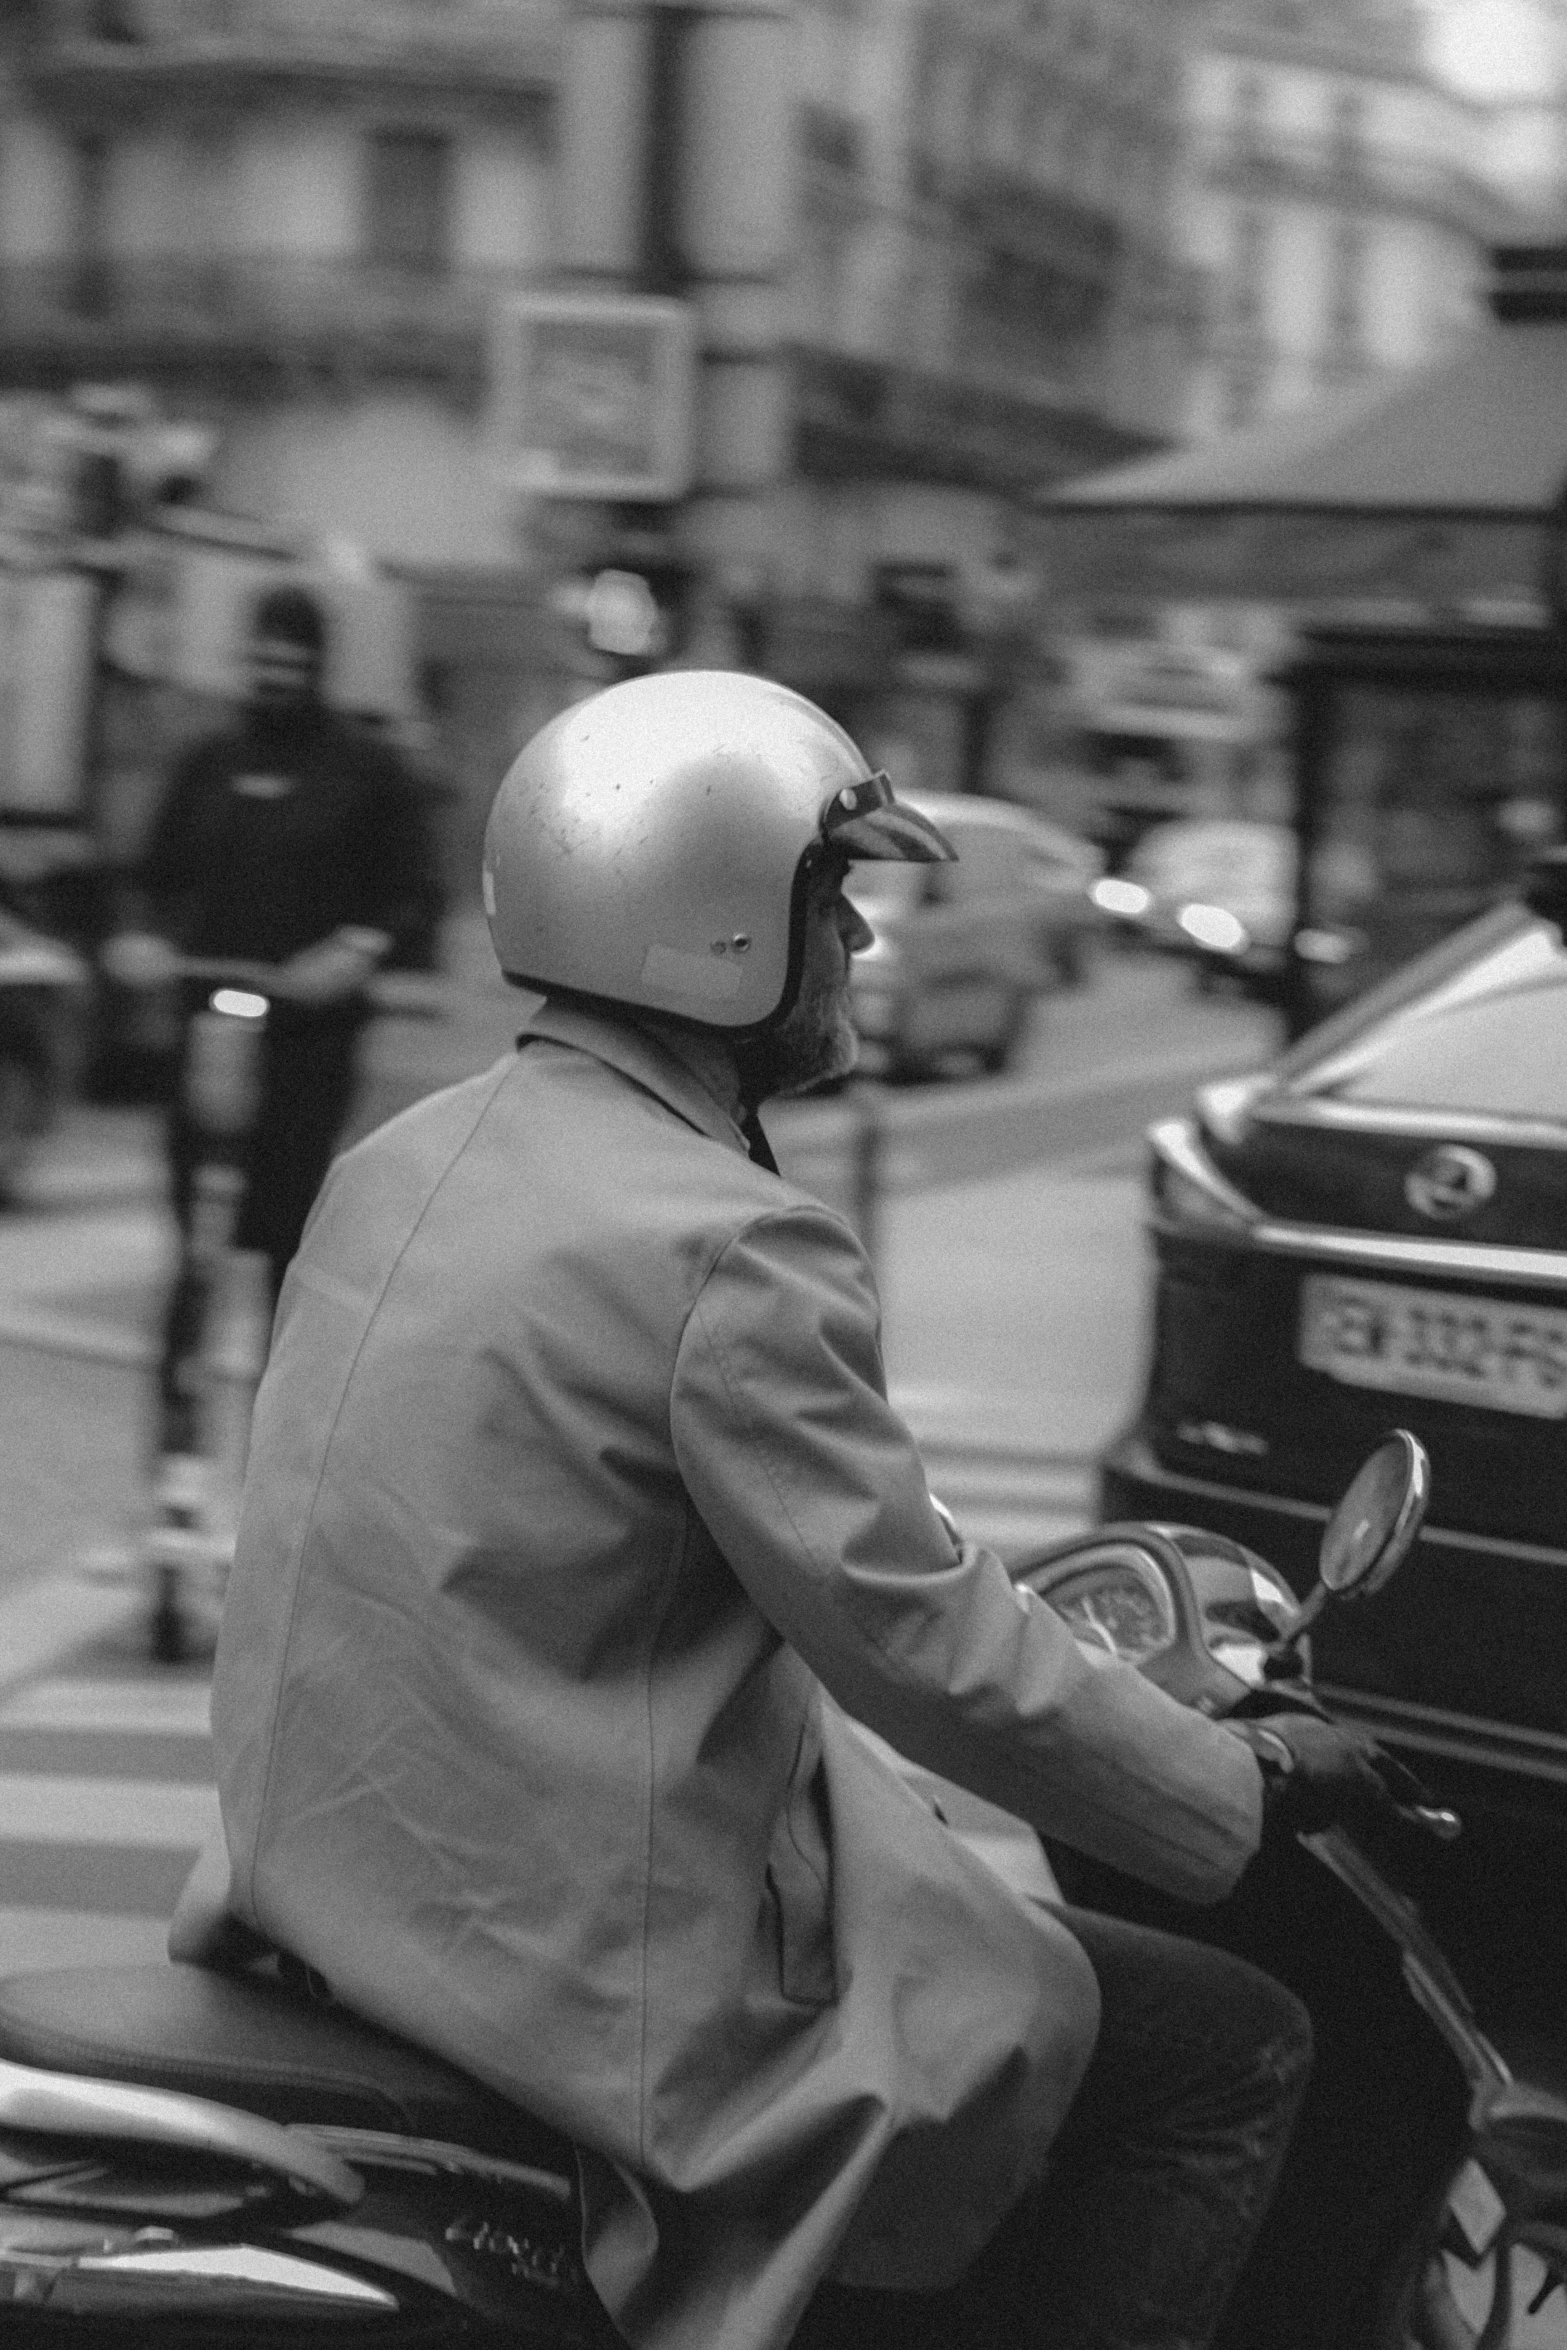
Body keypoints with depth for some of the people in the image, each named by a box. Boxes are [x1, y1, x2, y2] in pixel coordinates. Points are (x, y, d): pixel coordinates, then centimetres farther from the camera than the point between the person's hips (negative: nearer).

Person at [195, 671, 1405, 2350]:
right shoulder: (733, 1250, -20)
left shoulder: (406, 1156, 7)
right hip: (601, 1947, -9)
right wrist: (1253, 1789, -5)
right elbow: (927, 1651, -19)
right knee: (1231, 2054, 1)